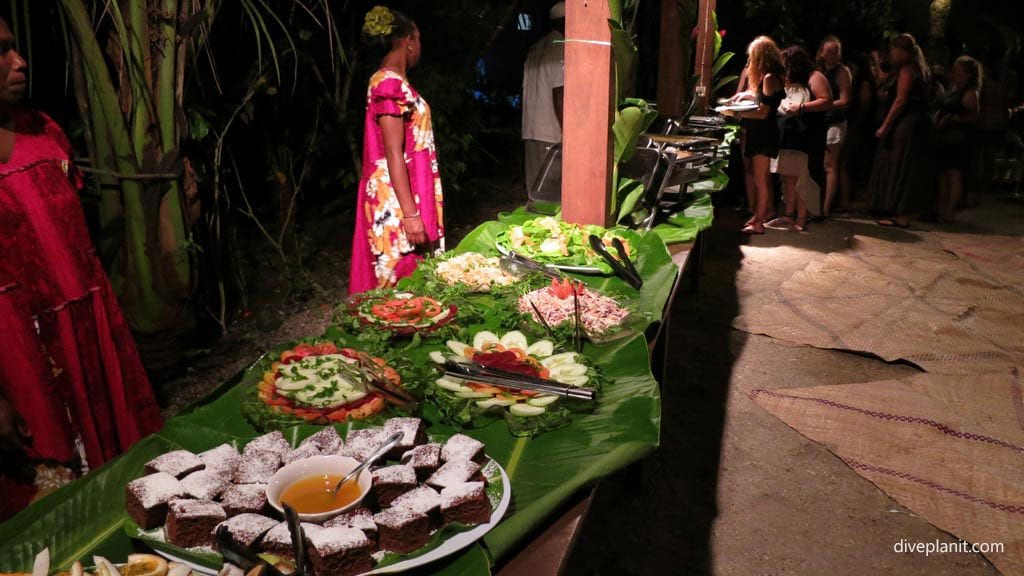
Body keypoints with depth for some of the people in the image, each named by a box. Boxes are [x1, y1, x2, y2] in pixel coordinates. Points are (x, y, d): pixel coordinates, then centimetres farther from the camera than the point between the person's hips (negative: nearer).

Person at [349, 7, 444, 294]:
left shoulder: (393, 82, 14)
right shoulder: (390, 84, -16)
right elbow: (393, 154, -21)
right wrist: (410, 214, -24)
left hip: (406, 194, 10)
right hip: (398, 199, -10)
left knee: (409, 277, 15)